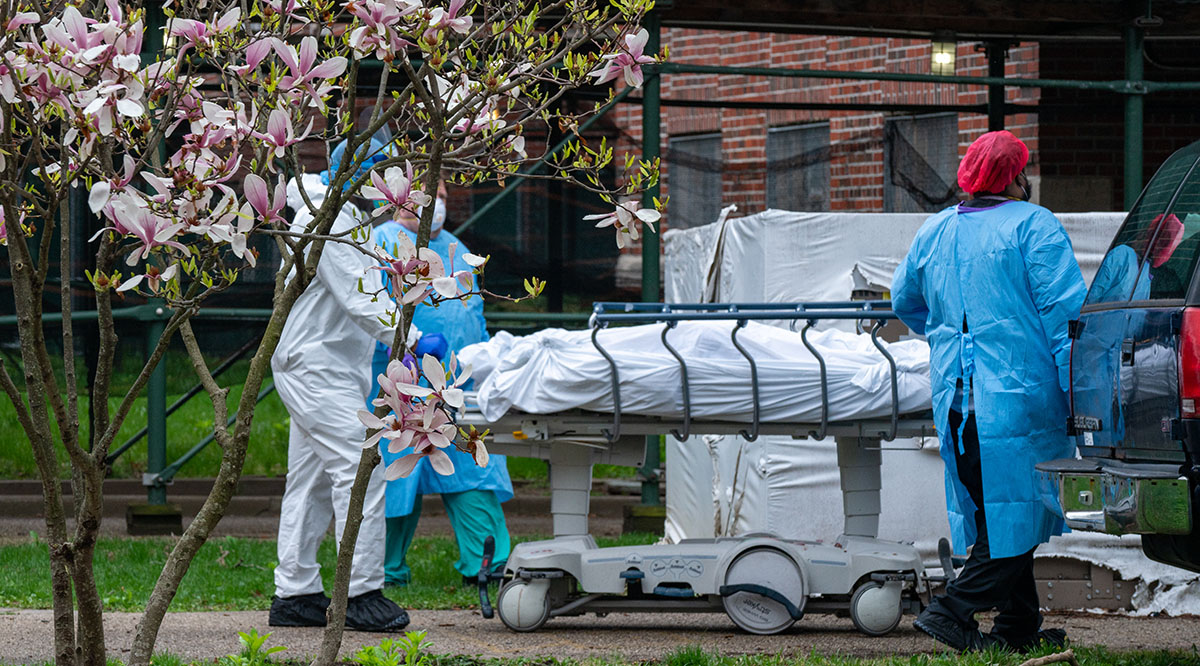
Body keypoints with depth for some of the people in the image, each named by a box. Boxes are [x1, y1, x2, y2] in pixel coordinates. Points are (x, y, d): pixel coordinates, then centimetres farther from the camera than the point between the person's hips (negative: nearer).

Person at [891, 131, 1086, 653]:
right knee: (1018, 508, -4)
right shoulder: (1033, 226, -6)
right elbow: (1065, 311, -13)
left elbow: (904, 302, 27)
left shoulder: (934, 232, 13)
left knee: (989, 509, 12)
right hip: (1021, 393, -7)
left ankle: (1019, 625, 15)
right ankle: (955, 610, -15)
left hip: (955, 395, 7)